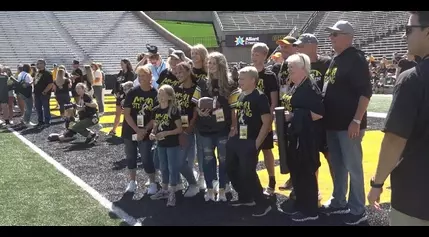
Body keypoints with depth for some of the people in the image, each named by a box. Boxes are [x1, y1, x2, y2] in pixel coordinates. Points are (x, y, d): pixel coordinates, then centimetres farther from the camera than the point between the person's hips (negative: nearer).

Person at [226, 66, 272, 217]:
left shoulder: (260, 97, -13)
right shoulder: (241, 96, 11)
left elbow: (267, 122, -17)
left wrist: (257, 143, -17)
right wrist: (235, 129, 11)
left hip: (250, 142, -8)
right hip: (237, 140, 9)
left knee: (247, 173, -8)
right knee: (231, 169, 15)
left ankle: (263, 203, 10)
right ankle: (245, 197, 33)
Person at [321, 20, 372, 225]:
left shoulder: (356, 59, -11)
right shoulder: (335, 60, 15)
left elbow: (365, 92, -17)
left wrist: (357, 121, -22)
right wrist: (326, 118, 16)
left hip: (349, 125, -8)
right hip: (332, 124, 8)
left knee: (353, 167, 1)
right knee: (337, 166, 17)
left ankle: (357, 210, 13)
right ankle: (339, 202, 30)